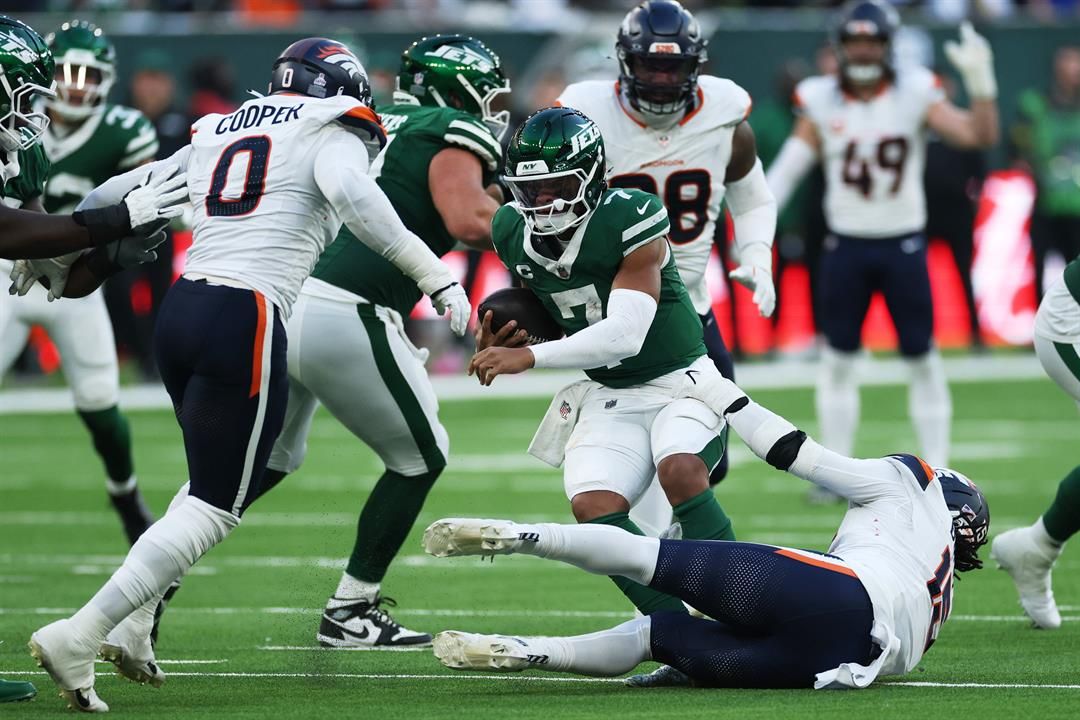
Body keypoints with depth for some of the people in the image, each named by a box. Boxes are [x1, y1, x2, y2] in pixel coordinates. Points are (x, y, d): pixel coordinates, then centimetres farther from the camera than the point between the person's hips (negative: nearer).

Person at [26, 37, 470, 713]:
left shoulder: (216, 135, 22)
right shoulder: (331, 134, 3)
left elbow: (121, 195, 30)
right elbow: (349, 191, -19)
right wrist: (435, 274, -18)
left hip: (181, 308, 7)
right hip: (246, 320, -7)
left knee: (221, 476, 26)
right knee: (216, 507, -1)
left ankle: (132, 626, 17)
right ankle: (79, 637, -11)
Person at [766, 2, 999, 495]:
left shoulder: (915, 95, -6)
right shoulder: (822, 102, -3)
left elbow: (981, 136, -14)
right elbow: (789, 167, -3)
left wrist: (980, 81, -27)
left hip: (903, 245, -1)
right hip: (847, 245, 1)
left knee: (922, 358, 2)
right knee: (838, 358, 5)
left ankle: (936, 467, 10)